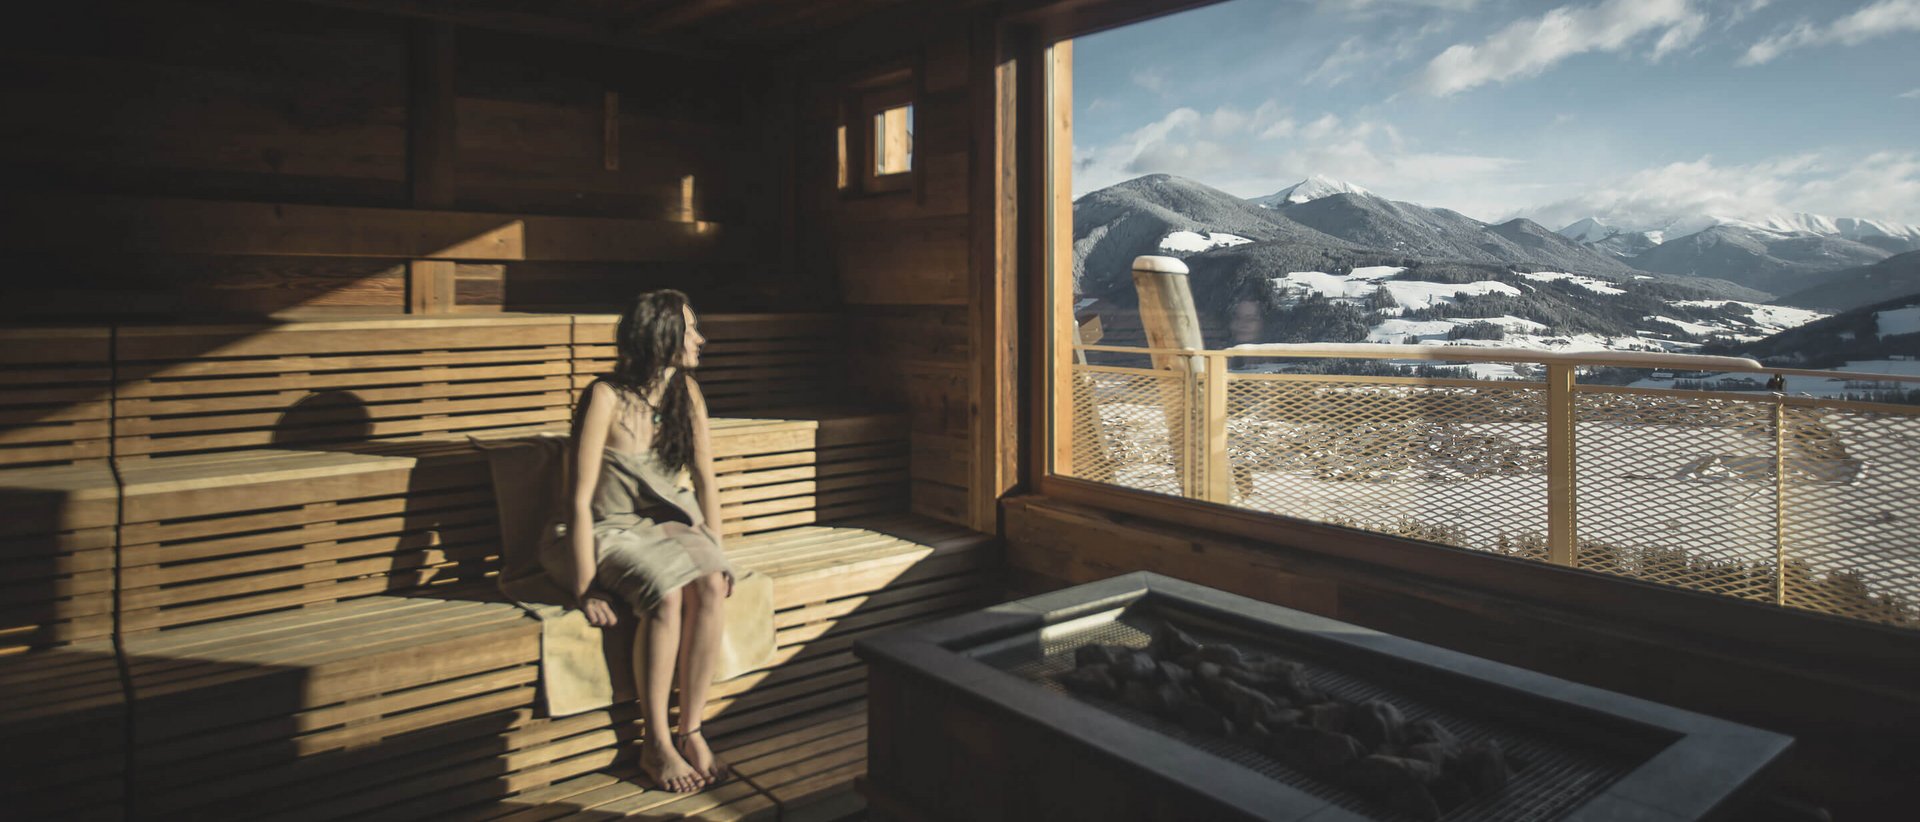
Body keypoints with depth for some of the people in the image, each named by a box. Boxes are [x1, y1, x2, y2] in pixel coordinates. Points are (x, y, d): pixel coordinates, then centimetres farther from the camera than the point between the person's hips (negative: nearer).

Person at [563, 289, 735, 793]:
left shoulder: (687, 392, 1)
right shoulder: (606, 397, -17)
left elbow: (705, 480, 9)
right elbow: (581, 500, -17)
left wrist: (714, 554, 4)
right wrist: (585, 588, -19)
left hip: (671, 522, 5)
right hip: (615, 531, -5)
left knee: (710, 587, -27)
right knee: (667, 595, -32)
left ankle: (691, 731, -15)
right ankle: (655, 745, -18)